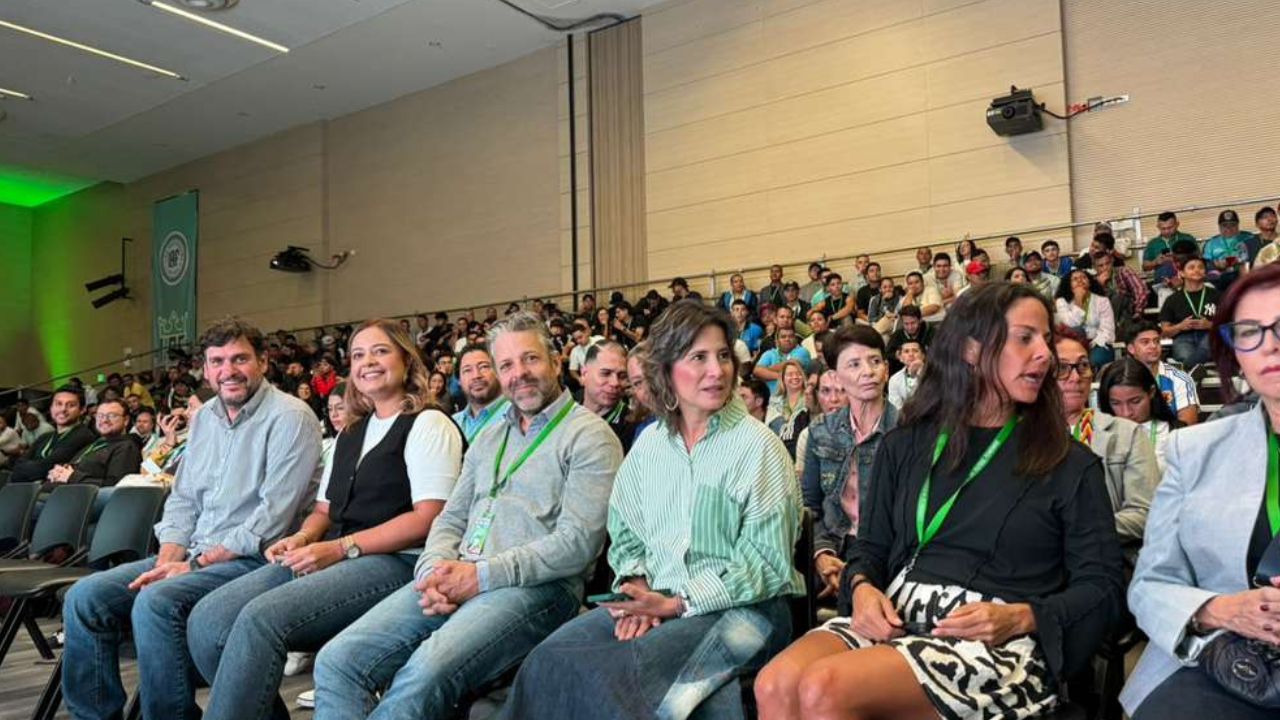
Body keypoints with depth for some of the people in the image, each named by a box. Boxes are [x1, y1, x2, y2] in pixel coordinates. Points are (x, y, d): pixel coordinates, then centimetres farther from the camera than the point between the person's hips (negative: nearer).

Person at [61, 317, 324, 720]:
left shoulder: (290, 418, -12)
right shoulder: (204, 418, 14)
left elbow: (273, 515, -18)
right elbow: (183, 500, 17)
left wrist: (198, 562, -16)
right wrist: (168, 559, 0)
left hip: (252, 559, -8)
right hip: (195, 555, 8)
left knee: (155, 602, -29)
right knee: (85, 597, -4)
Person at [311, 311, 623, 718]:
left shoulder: (590, 436, -2)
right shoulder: (489, 438, 23)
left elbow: (578, 542, -12)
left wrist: (481, 576, -15)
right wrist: (435, 572, -3)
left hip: (535, 586, -7)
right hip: (456, 579, 7)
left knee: (425, 674, -33)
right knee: (337, 663, -13)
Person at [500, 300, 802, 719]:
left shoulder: (758, 445, -8)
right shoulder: (649, 445, 9)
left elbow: (764, 563, -10)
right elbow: (625, 535, 15)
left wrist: (677, 603, -15)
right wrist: (639, 590, -6)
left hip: (743, 607, -4)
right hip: (657, 602, 5)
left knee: (616, 674, -29)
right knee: (551, 662, -20)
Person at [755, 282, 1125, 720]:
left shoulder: (1071, 465, 8)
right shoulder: (905, 445, 15)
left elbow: (1102, 587, 4)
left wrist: (1019, 618, -13)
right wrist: (863, 587, -5)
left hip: (1001, 646, -3)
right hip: (896, 618, 3)